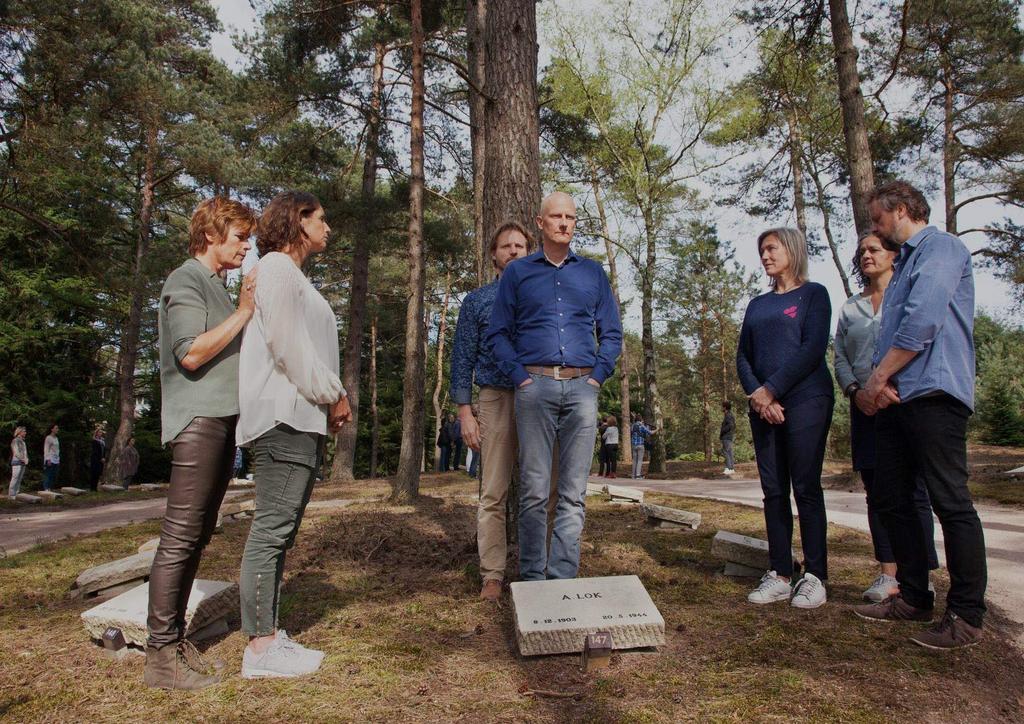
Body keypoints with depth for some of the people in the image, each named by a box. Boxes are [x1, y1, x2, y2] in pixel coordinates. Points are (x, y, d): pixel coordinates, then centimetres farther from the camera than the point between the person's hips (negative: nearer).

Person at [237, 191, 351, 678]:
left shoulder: (292, 275, 26)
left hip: (301, 417, 10)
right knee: (272, 528, -8)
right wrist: (333, 395, -9)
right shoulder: (276, 267, -3)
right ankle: (260, 648, -3)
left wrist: (328, 400, 12)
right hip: (283, 414, -10)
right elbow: (287, 344, -15)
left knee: (279, 530, 9)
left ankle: (268, 635, 15)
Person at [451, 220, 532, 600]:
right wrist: (465, 412, -3)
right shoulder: (477, 301, 11)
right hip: (494, 400, -1)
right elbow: (462, 358, 7)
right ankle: (492, 575, 4)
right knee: (493, 494, -2)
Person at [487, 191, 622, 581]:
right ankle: (532, 578, 7)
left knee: (573, 493, 1)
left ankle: (563, 577, 8)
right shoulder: (517, 272, 13)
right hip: (536, 386, -1)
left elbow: (612, 333, 16)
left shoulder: (593, 272, 17)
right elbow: (498, 332, 9)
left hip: (582, 388, 2)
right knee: (534, 490, -2)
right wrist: (519, 375, -4)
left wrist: (597, 375, 2)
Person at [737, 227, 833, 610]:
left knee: (806, 488, -5)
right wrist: (755, 395, -5)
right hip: (763, 406, 5)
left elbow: (813, 349, -8)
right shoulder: (757, 305, 19)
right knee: (773, 491, 4)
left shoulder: (813, 294, 5)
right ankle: (780, 575, 9)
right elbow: (743, 356, 13)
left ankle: (815, 576, 3)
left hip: (805, 400, -5)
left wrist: (771, 390, -13)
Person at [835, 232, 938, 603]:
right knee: (876, 492, 4)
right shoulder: (850, 308, 19)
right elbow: (840, 357, 14)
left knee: (912, 490, -6)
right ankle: (888, 574, 9)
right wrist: (855, 391, -4)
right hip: (865, 407, 5)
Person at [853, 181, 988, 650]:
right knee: (892, 498, 11)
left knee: (951, 503, -6)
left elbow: (924, 321, -17)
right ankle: (914, 598, 22)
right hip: (897, 398, 10)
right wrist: (878, 382, 3)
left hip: (932, 393, -10)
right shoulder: (905, 262, 25)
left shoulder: (941, 247, -4)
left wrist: (880, 376, -10)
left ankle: (966, 616, 2)